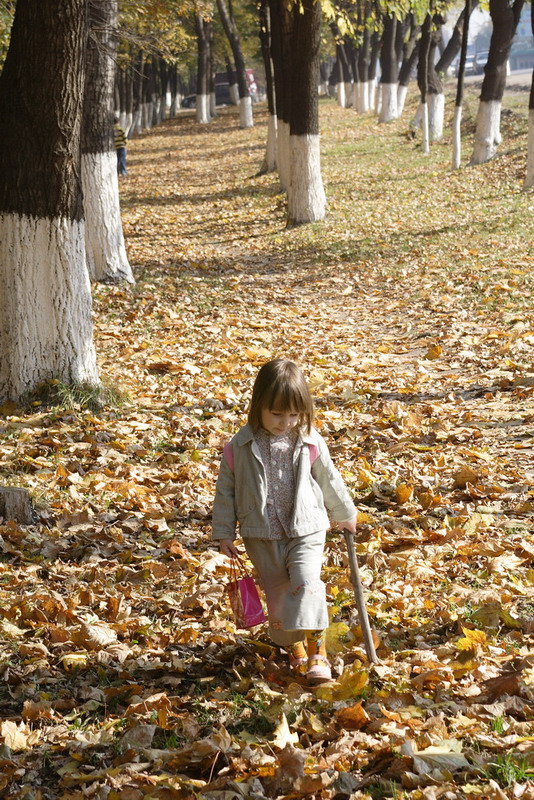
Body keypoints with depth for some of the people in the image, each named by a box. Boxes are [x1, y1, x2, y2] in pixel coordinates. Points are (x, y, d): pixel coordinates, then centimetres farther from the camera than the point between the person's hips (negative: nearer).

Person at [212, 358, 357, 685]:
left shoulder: (310, 443, -5)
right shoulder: (240, 448, -7)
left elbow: (329, 480, 10)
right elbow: (226, 490, 3)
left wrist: (346, 514, 22)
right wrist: (224, 532, 5)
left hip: (306, 530, -1)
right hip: (262, 537, 1)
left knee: (307, 583, -19)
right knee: (277, 594, 10)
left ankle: (316, 652, -17)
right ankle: (294, 648, 26)